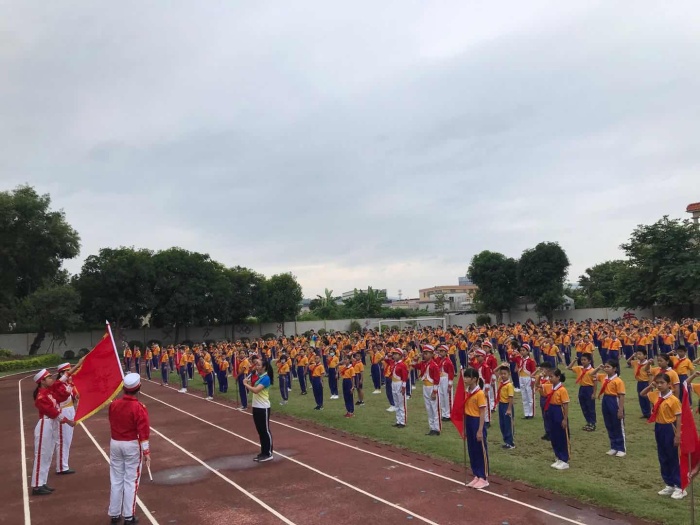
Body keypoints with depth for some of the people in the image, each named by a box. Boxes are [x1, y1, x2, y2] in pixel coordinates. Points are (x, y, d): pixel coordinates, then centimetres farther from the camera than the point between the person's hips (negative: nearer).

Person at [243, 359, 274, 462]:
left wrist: (246, 384, -13)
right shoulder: (256, 375, 8)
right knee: (260, 431, 15)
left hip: (263, 408, -8)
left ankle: (268, 454, 10)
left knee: (265, 431, 1)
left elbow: (255, 390, -26)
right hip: (255, 407, 8)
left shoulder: (266, 378, -18)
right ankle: (263, 452, 25)